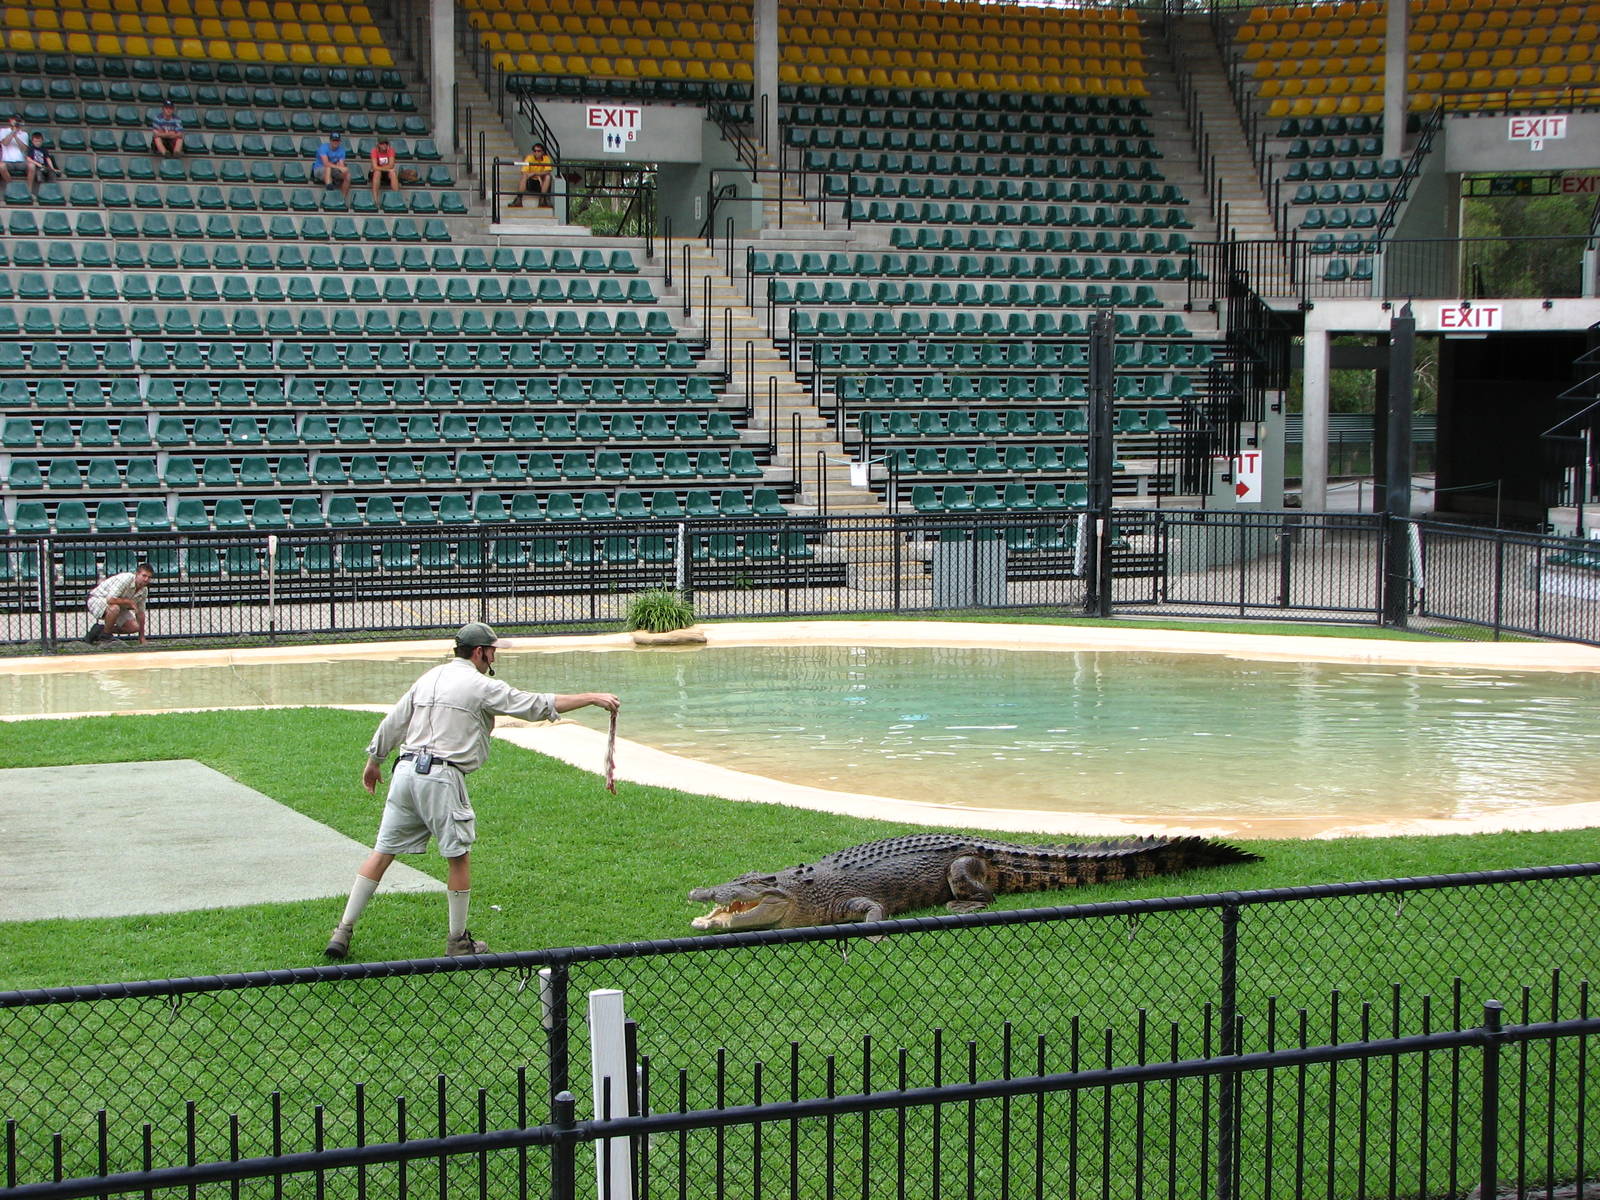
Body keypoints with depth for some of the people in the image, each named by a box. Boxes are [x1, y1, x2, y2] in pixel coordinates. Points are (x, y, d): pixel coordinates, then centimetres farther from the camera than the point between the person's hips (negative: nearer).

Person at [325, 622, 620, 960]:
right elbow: (538, 705, -3)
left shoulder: (429, 677, 17)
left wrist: (373, 763, 33)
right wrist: (591, 698, 3)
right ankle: (458, 941, 13)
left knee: (382, 852, 8)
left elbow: (392, 723, 21)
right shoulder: (481, 685, -2)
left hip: (405, 770, 6)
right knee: (459, 856, 7)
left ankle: (343, 931, 6)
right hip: (442, 777, -6)